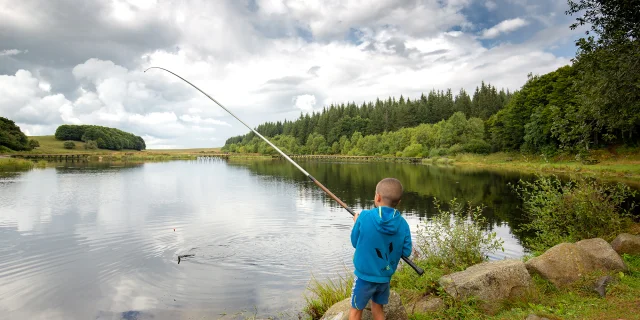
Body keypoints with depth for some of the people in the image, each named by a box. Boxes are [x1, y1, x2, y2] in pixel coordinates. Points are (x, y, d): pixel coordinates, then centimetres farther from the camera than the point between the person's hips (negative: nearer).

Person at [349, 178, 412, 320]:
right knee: (378, 308, 22)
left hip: (365, 276, -3)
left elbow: (355, 242, -5)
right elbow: (406, 252, -3)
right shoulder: (403, 224, -10)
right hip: (385, 277, 3)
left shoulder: (364, 217, -18)